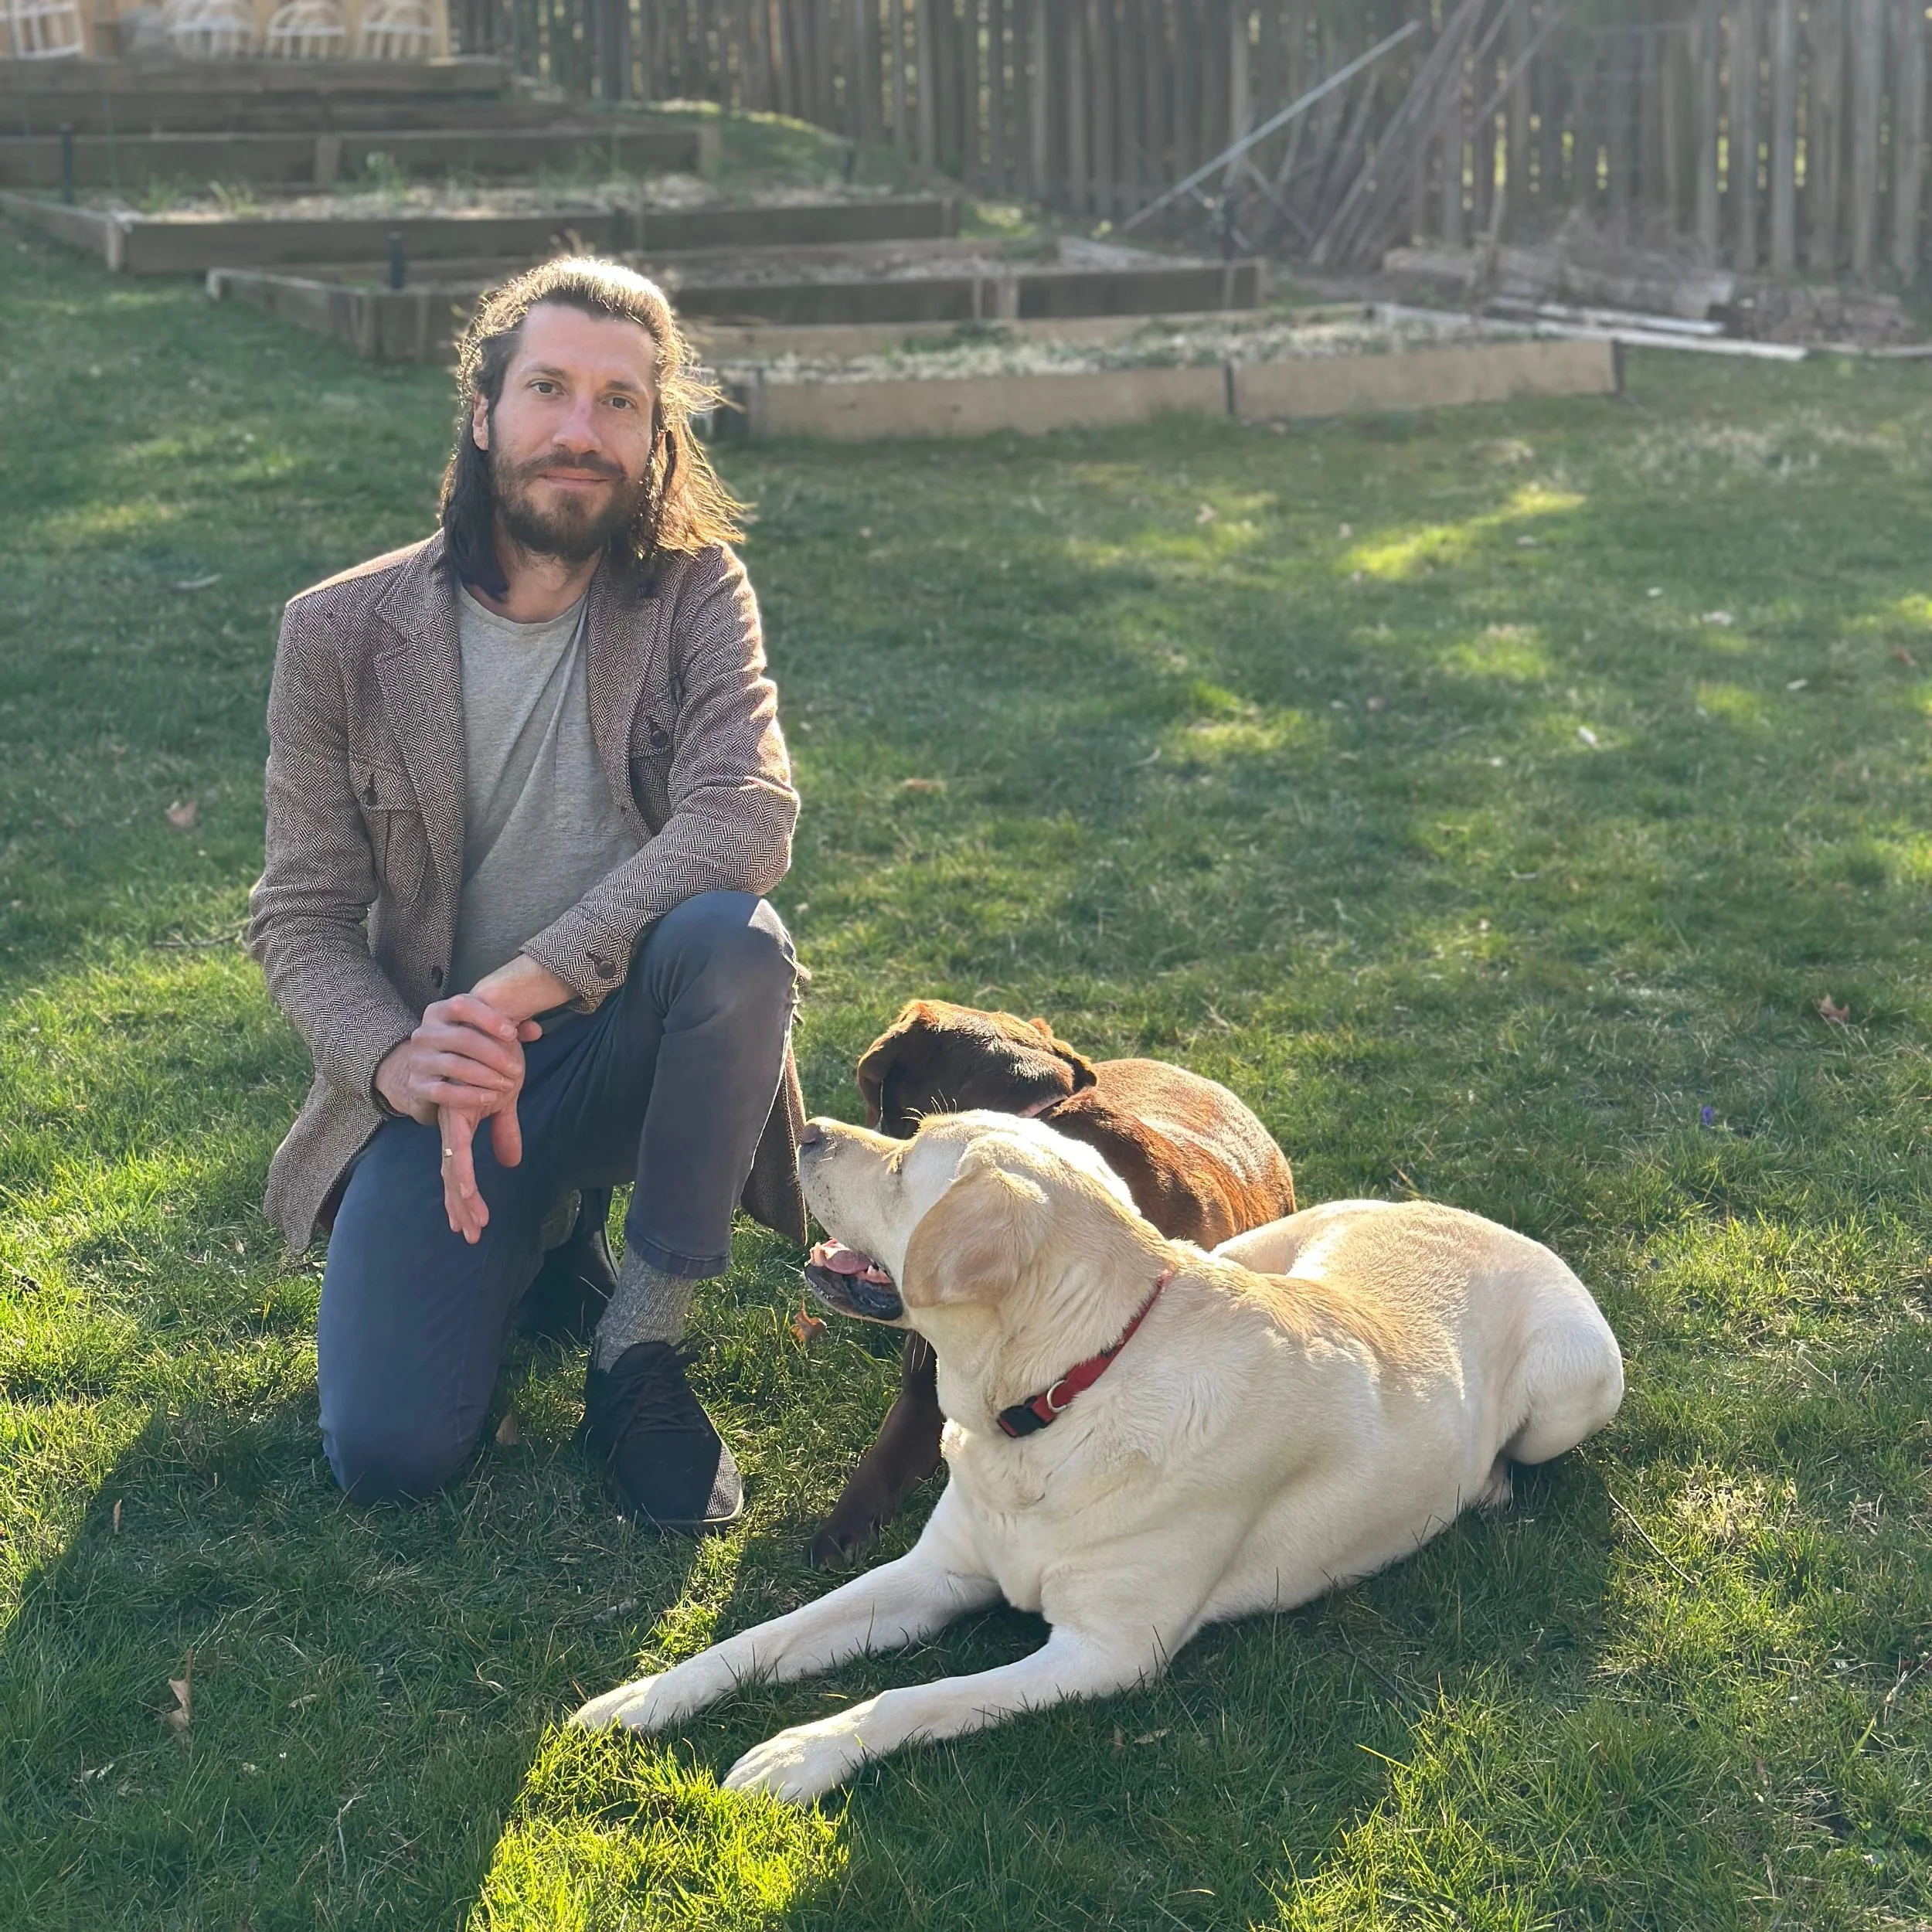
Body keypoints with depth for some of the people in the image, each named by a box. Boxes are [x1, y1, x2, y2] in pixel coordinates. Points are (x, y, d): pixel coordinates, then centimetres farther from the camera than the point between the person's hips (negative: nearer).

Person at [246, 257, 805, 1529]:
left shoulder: (696, 595, -6)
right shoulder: (340, 635, -4)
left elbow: (747, 815, -24)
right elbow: (300, 918, -2)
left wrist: (525, 982, -35)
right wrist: (396, 1060, -25)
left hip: (627, 1040, 0)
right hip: (435, 1074, 1)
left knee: (734, 934, -35)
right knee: (387, 1451, -18)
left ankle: (645, 1344, -14)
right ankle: (537, 1229, 17)